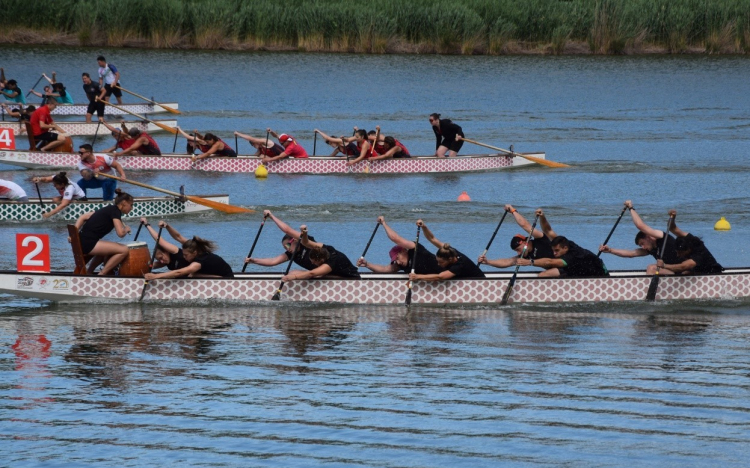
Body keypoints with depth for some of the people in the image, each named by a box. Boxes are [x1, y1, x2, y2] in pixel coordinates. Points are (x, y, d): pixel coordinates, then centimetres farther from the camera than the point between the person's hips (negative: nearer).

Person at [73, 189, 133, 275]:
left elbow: (83, 217, 19)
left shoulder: (107, 209, 20)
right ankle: (101, 275, -8)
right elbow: (120, 233, -16)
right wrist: (126, 230, 6)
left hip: (82, 242, 10)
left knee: (108, 249, 36)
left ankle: (89, 272, 29)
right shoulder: (115, 211, -5)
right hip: (88, 243, -10)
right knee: (124, 250, -13)